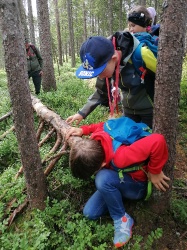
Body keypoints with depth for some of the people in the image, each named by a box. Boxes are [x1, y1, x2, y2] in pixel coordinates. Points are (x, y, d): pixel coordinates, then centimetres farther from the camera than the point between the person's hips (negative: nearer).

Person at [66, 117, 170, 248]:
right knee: (90, 213, -4)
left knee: (103, 178, -37)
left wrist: (154, 172, -33)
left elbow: (157, 141, -49)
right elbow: (103, 125, -1)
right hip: (116, 182, 6)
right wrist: (83, 130, -8)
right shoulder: (95, 140, -23)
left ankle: (122, 218, -12)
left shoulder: (120, 157, -44)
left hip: (138, 186, -6)